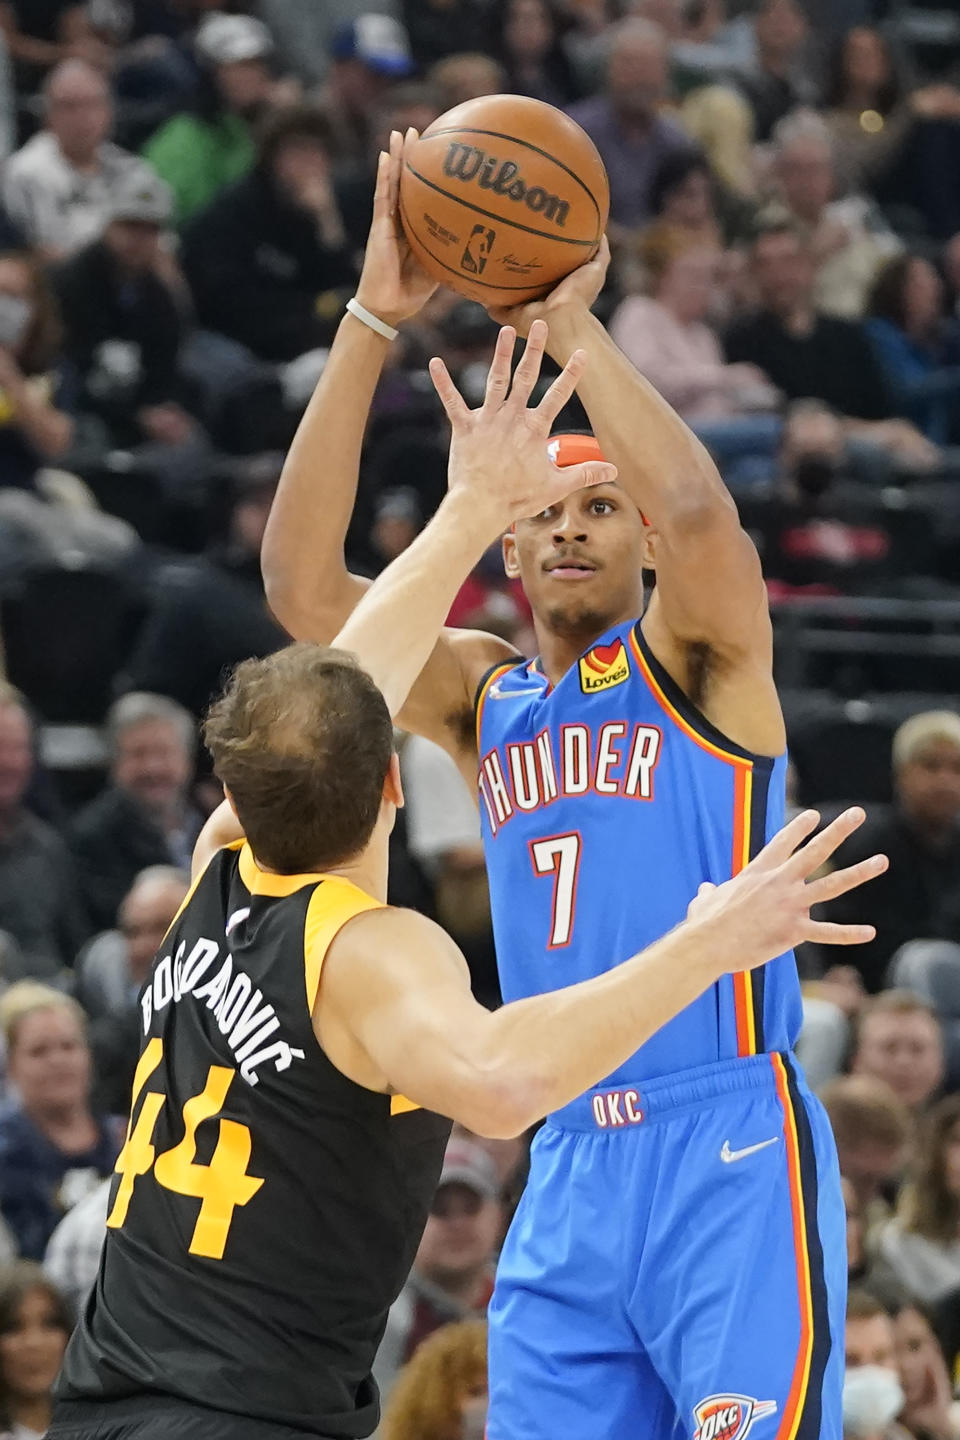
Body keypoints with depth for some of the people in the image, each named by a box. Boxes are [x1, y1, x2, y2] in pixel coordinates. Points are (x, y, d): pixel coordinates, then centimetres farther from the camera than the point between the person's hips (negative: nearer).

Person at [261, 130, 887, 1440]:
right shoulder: (484, 698, 14)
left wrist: (570, 322, -13)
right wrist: (373, 321, -6)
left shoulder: (700, 658, 1)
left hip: (728, 1149, -6)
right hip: (568, 1174, 6)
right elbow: (301, 581, 1)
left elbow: (697, 511, -22)